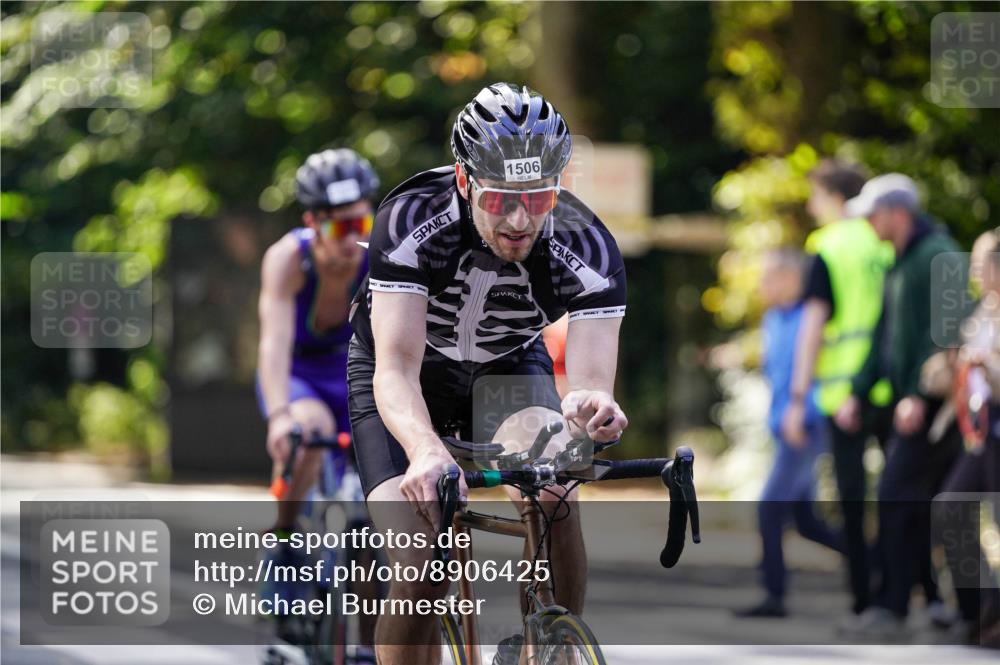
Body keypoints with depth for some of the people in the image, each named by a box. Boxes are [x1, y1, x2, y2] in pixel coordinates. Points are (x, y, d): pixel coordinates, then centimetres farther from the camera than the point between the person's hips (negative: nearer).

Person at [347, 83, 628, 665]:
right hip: (411, 371, -1)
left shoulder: (587, 248, -30)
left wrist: (593, 408, -64)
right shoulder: (410, 223, -35)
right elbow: (395, 368, -42)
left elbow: (592, 379, -38)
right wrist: (427, 452, -62)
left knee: (555, 499, -30)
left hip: (508, 366, 1)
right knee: (423, 571, -20)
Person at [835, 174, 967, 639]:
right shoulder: (899, 265, 20)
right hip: (908, 404, 10)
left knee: (897, 498, -14)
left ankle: (891, 609, -14)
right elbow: (885, 337, 25)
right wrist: (857, 393, 20)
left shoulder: (938, 257, -11)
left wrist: (919, 395, -25)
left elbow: (942, 333, -19)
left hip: (931, 404, -10)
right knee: (916, 506, 9)